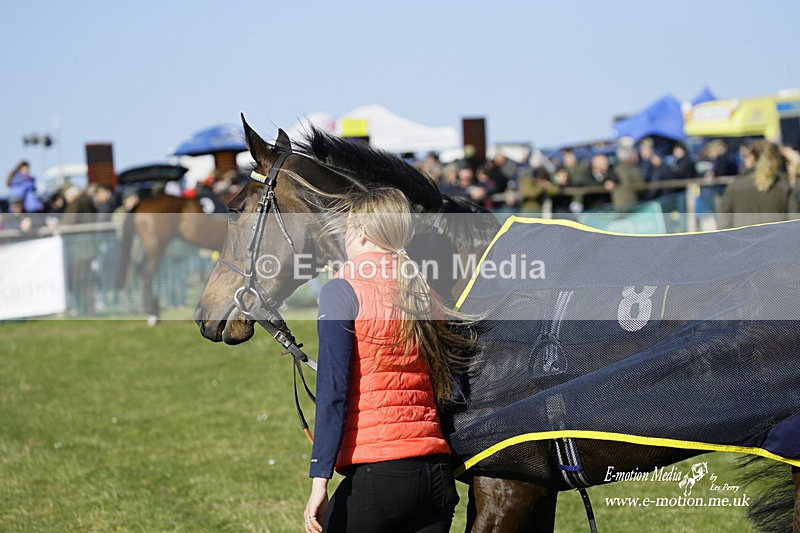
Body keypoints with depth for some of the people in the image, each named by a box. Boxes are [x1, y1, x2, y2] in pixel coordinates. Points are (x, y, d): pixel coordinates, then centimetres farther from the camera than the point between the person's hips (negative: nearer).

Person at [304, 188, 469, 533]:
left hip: (378, 475, -6)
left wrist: (319, 480, -13)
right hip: (439, 474, 6)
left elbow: (332, 393, -11)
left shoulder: (342, 291, -4)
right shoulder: (427, 297, 13)